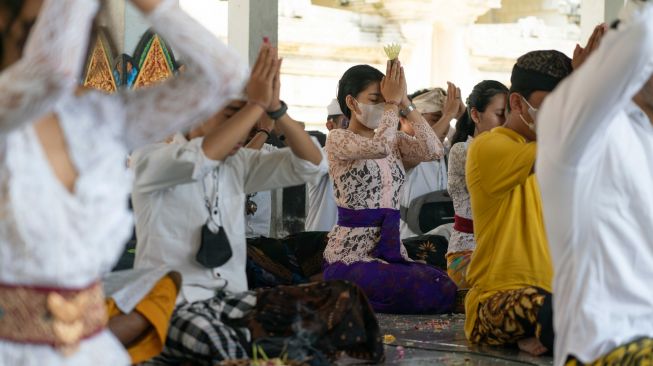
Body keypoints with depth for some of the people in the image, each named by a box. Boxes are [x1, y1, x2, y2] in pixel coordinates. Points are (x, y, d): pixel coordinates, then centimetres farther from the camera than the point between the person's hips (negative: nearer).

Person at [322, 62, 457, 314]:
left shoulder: (395, 141, 16)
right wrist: (393, 102, -12)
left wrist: (405, 103, -5)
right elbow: (379, 147, -25)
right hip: (351, 257, -7)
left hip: (392, 250, 7)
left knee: (446, 289, -19)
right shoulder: (338, 139, -3)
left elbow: (433, 151, -5)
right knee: (425, 291, -28)